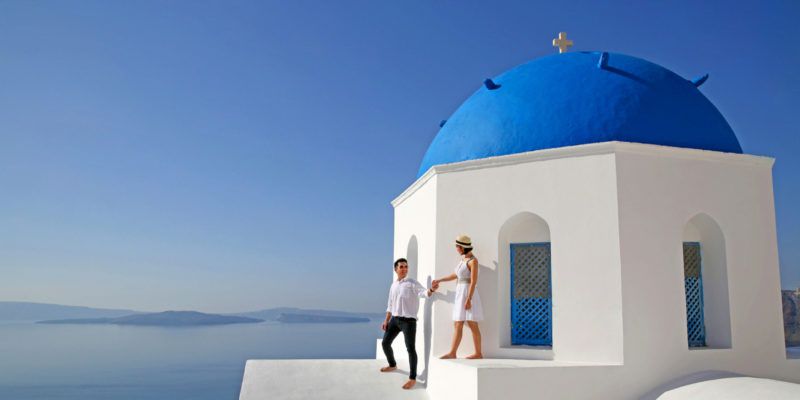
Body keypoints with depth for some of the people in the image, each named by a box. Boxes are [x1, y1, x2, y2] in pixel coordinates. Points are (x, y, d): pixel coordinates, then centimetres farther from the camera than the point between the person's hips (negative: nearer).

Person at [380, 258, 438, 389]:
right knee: (385, 343, 14)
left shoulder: (412, 283, -5)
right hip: (395, 319, 6)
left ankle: (412, 378, -3)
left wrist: (431, 290, -45)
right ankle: (392, 365, 40)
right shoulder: (393, 286, 13)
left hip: (408, 320, -6)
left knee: (410, 348, -10)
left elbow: (423, 292, -23)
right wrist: (386, 321, 16)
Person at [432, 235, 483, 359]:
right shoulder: (463, 259, 15)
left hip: (468, 294, -9)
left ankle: (478, 353, 5)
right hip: (460, 294, 9)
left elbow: (474, 282, -18)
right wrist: (440, 280, 29)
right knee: (457, 325, 4)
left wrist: (469, 299, -23)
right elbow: (456, 275, 27)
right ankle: (452, 353, 4)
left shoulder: (473, 260, -13)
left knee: (472, 325, -3)